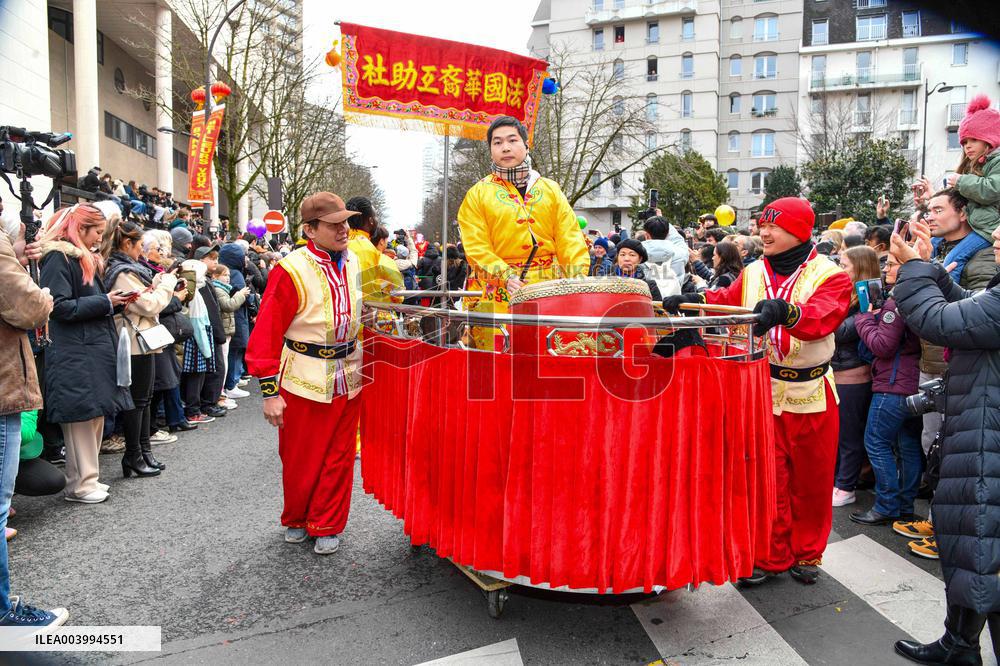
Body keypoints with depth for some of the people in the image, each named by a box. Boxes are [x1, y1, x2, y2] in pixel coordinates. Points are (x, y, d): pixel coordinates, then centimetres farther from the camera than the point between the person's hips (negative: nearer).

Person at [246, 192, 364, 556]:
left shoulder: (354, 263, 4)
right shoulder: (290, 271, -15)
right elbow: (266, 335, -14)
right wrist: (269, 391, -16)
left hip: (348, 378, 5)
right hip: (304, 381, -4)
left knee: (338, 456, 11)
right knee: (300, 459, 10)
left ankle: (327, 526, 27)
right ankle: (296, 520, 35)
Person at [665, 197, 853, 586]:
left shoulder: (829, 276, -7)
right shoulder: (754, 273, 7)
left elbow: (822, 317, -26)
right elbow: (727, 301, 0)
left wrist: (783, 310, -46)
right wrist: (693, 301, -20)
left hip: (811, 394, -2)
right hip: (763, 390, 2)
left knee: (811, 479, 12)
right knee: (768, 478, 7)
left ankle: (807, 554, 31)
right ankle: (771, 557, 22)